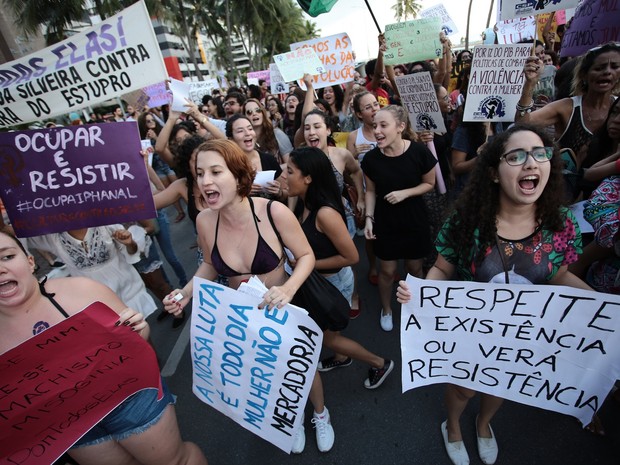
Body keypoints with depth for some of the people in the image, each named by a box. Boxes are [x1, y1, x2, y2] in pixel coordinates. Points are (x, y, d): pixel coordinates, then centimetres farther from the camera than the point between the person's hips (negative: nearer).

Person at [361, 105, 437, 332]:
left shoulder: (419, 152, -18)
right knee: (387, 270, 11)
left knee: (414, 268, 17)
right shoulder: (371, 158, -13)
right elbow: (370, 191, 0)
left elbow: (429, 184, -3)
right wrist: (369, 218, -10)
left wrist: (405, 193, -19)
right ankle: (386, 310, 38)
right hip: (385, 222, 1)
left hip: (415, 221, 0)